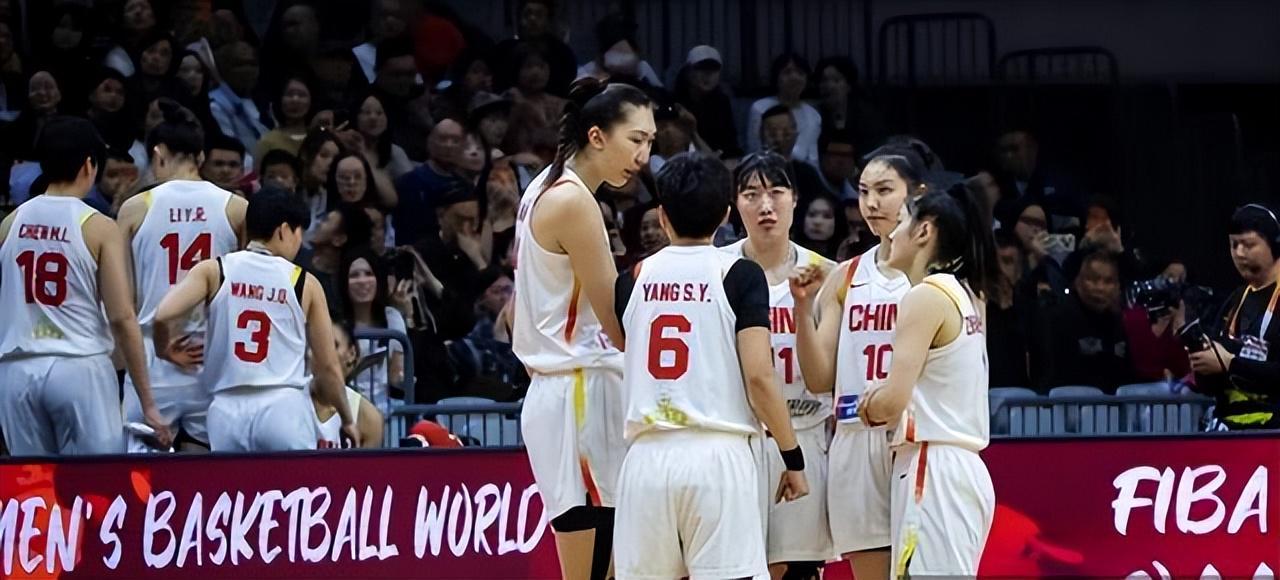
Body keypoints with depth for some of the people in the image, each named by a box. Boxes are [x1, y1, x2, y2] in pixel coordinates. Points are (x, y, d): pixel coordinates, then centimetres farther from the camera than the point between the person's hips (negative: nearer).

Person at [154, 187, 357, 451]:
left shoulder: (214, 271, 5)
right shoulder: (304, 284, 6)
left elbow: (164, 315, -9)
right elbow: (327, 365, 9)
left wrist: (164, 349, 14)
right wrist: (347, 419, 24)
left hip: (228, 409, 2)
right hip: (284, 407, -2)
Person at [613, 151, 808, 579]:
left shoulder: (635, 278, 9)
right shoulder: (739, 275, -2)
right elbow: (759, 376, -8)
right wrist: (793, 458, 0)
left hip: (648, 459, 3)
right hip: (717, 455, -3)